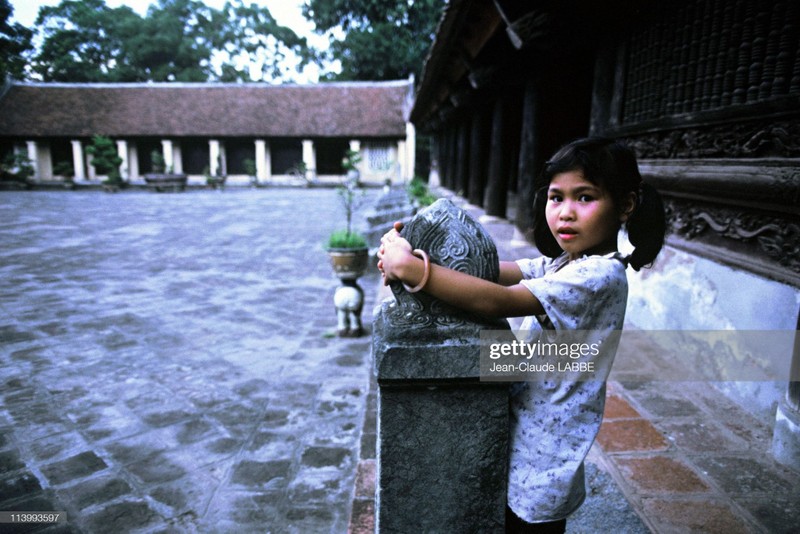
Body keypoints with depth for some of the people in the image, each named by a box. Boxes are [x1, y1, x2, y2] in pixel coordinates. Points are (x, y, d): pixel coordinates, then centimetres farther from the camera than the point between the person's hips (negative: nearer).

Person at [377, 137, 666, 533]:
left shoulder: (599, 276, -23)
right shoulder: (561, 265, 4)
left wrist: (414, 269, -34)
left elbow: (498, 301, -34)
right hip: (519, 439, 8)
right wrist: (408, 253, -19)